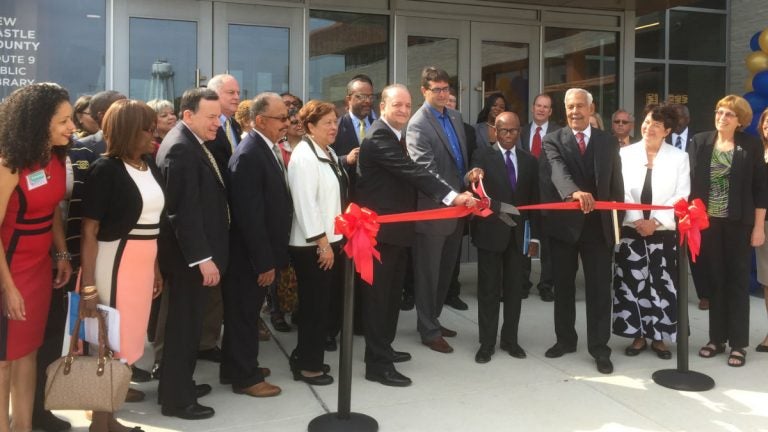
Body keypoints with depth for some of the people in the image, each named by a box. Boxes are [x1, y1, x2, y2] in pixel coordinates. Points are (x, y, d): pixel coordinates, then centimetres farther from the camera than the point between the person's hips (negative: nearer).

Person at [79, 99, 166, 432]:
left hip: (143, 264, 7)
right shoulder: (106, 169, -13)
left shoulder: (150, 165, 6)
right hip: (114, 264, -7)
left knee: (126, 340, 15)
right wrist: (87, 286, -17)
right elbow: (89, 231, -14)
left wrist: (156, 266, 17)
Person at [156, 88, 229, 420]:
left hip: (197, 252, 10)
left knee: (189, 322, 19)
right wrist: (203, 258, -24)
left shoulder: (192, 143, 12)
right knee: (184, 324, 1)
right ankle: (176, 398, 13)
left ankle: (181, 383, 33)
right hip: (189, 255, -10)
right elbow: (183, 210, -24)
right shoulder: (180, 148, -19)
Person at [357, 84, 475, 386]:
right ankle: (377, 364, 1)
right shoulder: (379, 137, -17)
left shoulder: (396, 136, 16)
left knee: (392, 292, 18)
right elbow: (413, 172, -28)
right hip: (380, 229, -10)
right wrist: (452, 196, -34)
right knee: (378, 294, -5)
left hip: (396, 227, 10)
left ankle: (382, 348, 31)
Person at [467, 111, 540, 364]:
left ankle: (510, 339, 23)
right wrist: (471, 179, -38)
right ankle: (487, 343, 13)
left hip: (518, 234, 3)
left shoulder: (529, 161, 7)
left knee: (514, 289, 11)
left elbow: (534, 201, 8)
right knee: (488, 289, 4)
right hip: (490, 232, -3)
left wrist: (535, 236, 6)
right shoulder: (483, 156, -3)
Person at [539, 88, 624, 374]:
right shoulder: (552, 141, -2)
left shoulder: (608, 142, 7)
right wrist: (575, 191, -43)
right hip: (564, 224, 0)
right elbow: (558, 171, -22)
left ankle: (599, 348, 13)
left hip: (598, 226, 1)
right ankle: (565, 339, 27)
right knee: (563, 286, 12)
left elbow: (616, 184, 7)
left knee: (599, 289, 3)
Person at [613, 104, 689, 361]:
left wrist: (655, 221, -14)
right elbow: (621, 192, -1)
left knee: (662, 286, 3)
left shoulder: (679, 157, 2)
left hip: (664, 232, -1)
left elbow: (682, 196, -4)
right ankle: (638, 335, 16)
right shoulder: (625, 153, 4)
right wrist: (636, 220, -13)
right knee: (632, 283, 3)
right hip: (631, 230, 1)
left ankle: (659, 337, 17)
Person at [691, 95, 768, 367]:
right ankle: (717, 338, 20)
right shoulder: (699, 142, 2)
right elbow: (690, 182, 1)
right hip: (706, 222, 2)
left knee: (737, 281, 6)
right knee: (714, 281, 9)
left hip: (738, 223, -1)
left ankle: (738, 344, 14)